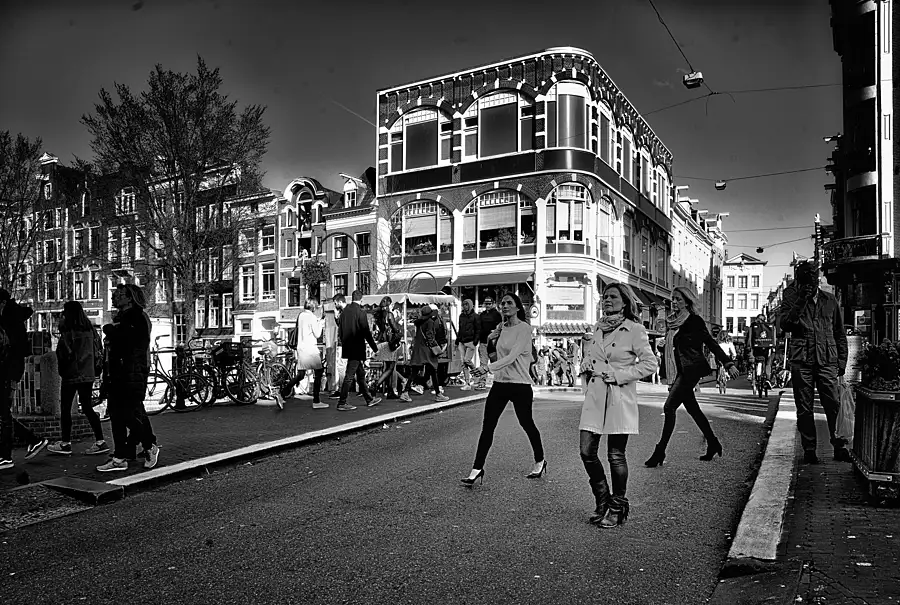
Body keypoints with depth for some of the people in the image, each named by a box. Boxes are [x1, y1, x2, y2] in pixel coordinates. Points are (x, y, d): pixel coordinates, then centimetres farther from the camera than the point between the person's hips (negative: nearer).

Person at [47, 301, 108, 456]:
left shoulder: (68, 331, -12)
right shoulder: (90, 329, 6)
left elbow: (63, 354, -13)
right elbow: (99, 351, 10)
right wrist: (97, 370, 16)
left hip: (71, 375, -6)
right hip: (88, 375, 6)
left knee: (65, 409, 6)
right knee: (87, 408, 10)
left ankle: (65, 444, 11)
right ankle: (100, 441, 4)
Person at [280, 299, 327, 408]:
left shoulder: (300, 315, 12)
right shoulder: (312, 317, -10)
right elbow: (317, 334, -8)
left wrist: (318, 322, 20)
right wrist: (321, 324, 5)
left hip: (300, 348, 7)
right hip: (310, 348, -7)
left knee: (300, 375, 12)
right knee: (318, 373, 3)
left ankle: (283, 393, 0)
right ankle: (316, 401, 4)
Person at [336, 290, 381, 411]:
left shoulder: (344, 311, 5)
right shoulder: (361, 313, -14)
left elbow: (340, 331, 11)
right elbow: (366, 332, -13)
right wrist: (375, 347, -2)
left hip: (347, 348, 8)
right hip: (356, 348, -8)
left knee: (361, 374, 17)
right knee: (349, 376, -3)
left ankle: (369, 399, 27)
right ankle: (342, 403, 1)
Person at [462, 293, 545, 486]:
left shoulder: (524, 328, -11)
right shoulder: (502, 327, 9)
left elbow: (512, 357, -22)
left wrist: (488, 368, -31)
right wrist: (494, 336, 5)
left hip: (520, 385, -6)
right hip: (500, 383, 6)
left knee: (527, 424, 10)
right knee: (487, 426, 0)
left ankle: (540, 462, 33)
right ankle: (477, 469, 5)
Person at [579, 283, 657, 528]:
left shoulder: (635, 330, -6)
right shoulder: (597, 328, 12)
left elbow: (650, 363, -9)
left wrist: (618, 374, -13)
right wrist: (585, 366, 3)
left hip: (619, 398, -5)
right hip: (594, 397, 6)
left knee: (616, 456, 2)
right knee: (587, 451, 2)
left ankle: (617, 508, 22)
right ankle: (602, 502, 23)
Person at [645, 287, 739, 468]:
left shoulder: (694, 321, -8)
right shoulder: (671, 322, 13)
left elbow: (710, 343, -9)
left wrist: (728, 364, -14)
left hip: (691, 369, -8)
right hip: (679, 371, 8)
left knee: (669, 407, -13)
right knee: (692, 408, 13)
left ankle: (660, 451, -8)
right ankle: (713, 444, 28)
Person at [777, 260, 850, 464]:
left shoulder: (830, 300, 13)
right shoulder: (791, 299, 7)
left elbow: (840, 333, 17)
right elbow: (785, 324, -9)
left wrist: (842, 361, 11)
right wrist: (800, 301, -15)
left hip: (827, 360, 1)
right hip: (801, 360, -1)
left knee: (833, 404, -4)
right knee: (804, 407, 3)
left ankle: (839, 446, 9)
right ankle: (809, 449, 11)